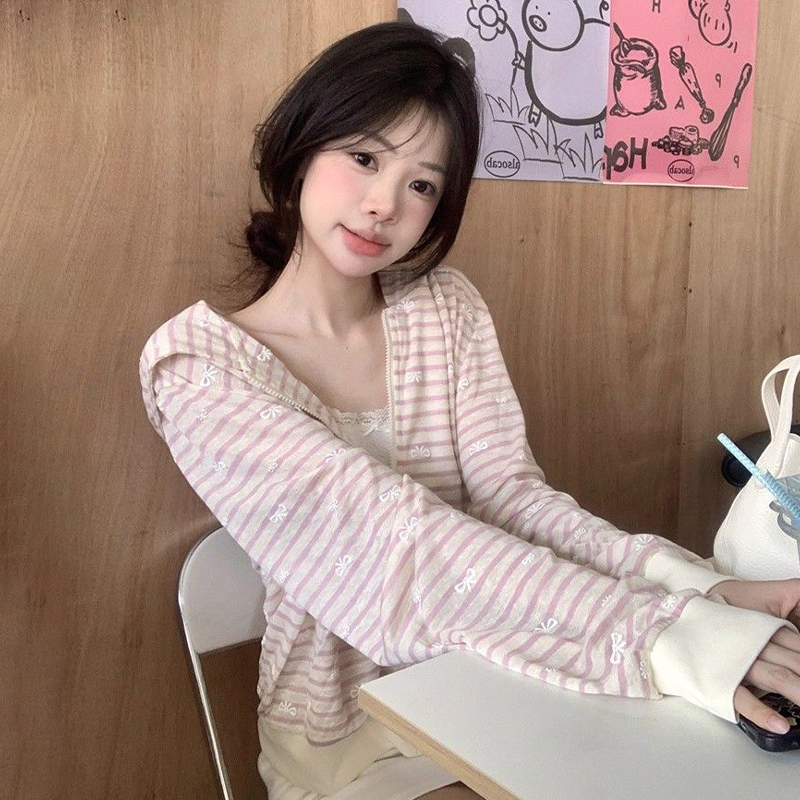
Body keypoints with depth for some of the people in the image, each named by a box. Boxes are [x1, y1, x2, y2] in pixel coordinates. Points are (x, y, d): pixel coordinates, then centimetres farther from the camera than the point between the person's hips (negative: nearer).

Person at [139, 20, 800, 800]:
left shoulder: (444, 308, 0)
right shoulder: (196, 362, -15)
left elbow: (510, 495, -9)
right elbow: (397, 534, -26)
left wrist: (698, 588, -25)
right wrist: (661, 631, -33)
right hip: (351, 728, -3)